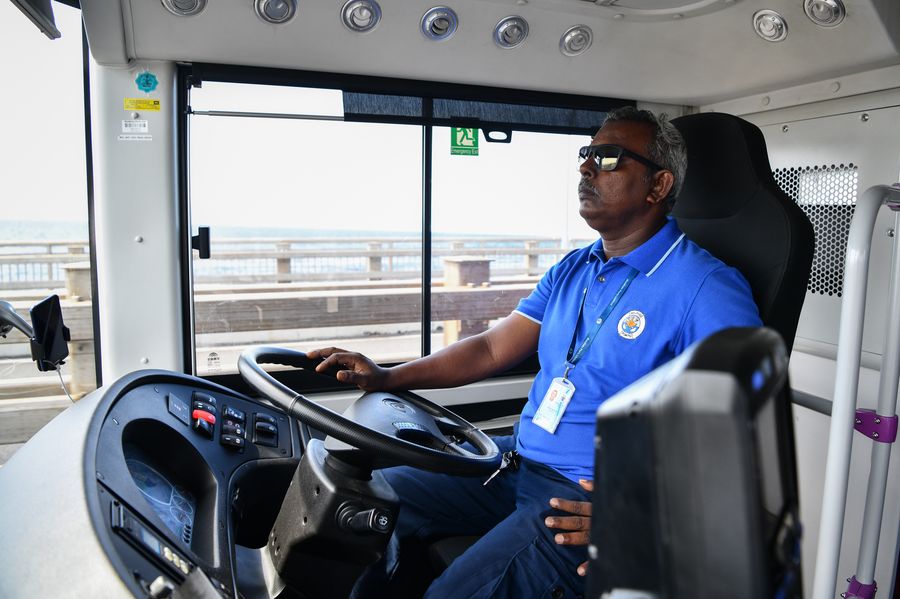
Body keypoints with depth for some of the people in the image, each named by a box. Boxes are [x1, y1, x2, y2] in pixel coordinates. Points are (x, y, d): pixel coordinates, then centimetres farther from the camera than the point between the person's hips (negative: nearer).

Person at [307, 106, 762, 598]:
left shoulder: (706, 288, -12)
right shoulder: (571, 269, 11)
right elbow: (492, 348, 10)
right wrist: (387, 378, 0)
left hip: (589, 498, -7)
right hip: (518, 460, 7)